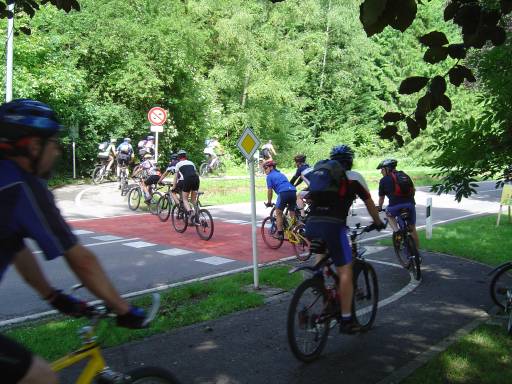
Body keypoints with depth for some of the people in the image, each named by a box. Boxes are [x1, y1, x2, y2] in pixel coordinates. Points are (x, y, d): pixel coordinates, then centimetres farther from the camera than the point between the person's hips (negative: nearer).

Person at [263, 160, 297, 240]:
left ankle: (280, 233, 9)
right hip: (293, 192, 6)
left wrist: (269, 202, 20)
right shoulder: (281, 174, 32)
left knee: (278, 213, 11)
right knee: (292, 214, 16)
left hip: (284, 193, -6)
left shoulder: (270, 176, 12)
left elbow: (270, 190, 9)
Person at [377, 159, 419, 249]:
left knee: (389, 214, 31)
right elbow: (413, 190, 30)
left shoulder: (384, 180, 12)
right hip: (410, 204, 3)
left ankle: (396, 230, 8)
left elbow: (381, 198, 20)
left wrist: (379, 208, 38)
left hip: (395, 206, -3)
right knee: (412, 228, 19)